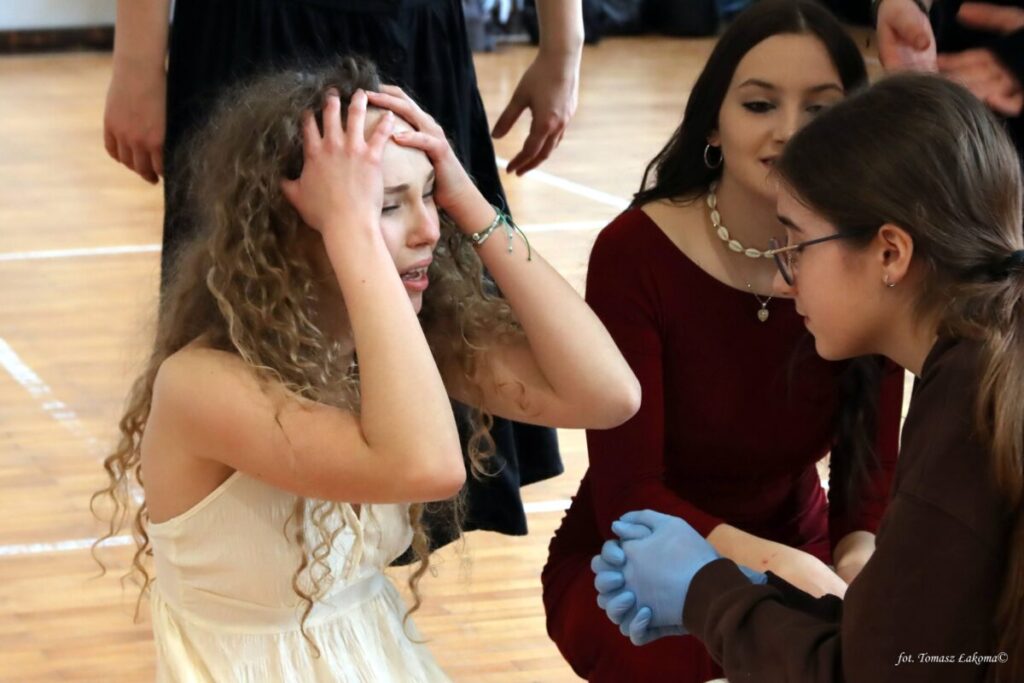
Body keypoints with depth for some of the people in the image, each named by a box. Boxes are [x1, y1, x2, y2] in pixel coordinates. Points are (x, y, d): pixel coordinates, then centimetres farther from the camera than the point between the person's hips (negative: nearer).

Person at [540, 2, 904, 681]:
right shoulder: (635, 253, -19)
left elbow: (870, 474, -4)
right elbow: (628, 496, -23)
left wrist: (858, 561, -27)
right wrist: (781, 567, -38)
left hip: (798, 558, 4)